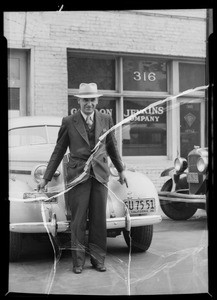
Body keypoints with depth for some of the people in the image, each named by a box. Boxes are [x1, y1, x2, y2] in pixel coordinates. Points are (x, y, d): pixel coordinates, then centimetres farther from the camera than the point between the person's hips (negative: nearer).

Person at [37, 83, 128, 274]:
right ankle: (78, 261, 12)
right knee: (78, 221, 0)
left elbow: (112, 147, 20)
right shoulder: (68, 122, 3)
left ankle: (98, 259, 17)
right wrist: (46, 178, 6)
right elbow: (59, 151, 7)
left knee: (99, 219, 5)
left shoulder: (106, 120, 9)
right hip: (78, 175, -2)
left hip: (100, 175, 2)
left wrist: (121, 170, 25)